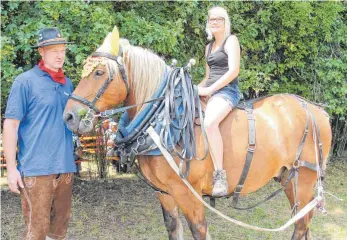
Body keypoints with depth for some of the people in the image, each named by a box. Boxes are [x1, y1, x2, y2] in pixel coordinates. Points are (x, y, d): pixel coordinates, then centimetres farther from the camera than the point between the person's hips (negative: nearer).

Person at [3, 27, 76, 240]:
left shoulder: (68, 84, 12)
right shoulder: (25, 81, -6)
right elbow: (11, 125, -9)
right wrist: (11, 167, -13)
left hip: (65, 167, 6)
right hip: (37, 168, -6)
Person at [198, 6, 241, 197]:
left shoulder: (231, 40, -2)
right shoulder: (209, 47, 21)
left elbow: (234, 70, -14)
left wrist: (209, 89, -16)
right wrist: (197, 89, 6)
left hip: (227, 91, -9)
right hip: (210, 93, 9)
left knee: (209, 123, -36)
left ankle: (220, 175, -34)